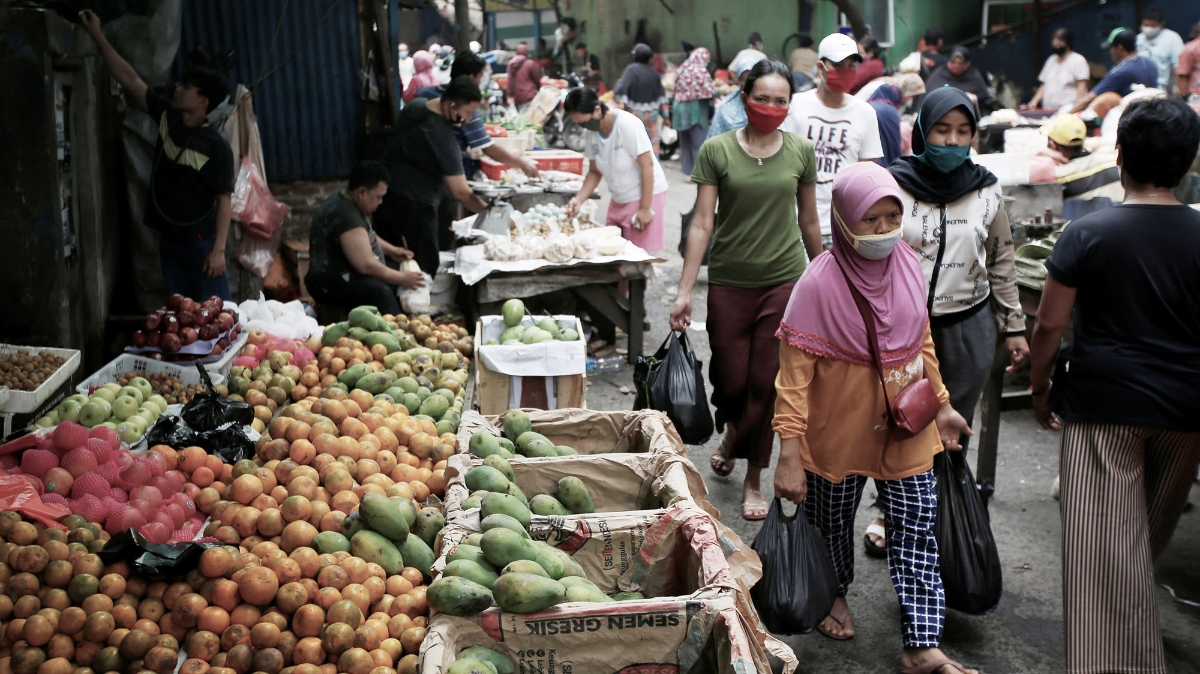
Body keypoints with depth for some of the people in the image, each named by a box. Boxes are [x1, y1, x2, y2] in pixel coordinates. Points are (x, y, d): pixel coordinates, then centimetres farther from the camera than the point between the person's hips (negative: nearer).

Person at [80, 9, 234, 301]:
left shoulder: (216, 147, -15)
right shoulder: (167, 116, 2)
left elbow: (224, 201, -15)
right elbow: (129, 79, 5)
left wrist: (219, 250, -20)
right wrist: (98, 36, 3)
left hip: (201, 241, -7)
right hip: (168, 239, 7)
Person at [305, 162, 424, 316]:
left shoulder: (349, 202, 7)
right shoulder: (346, 215, -26)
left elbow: (367, 237, 28)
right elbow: (366, 265, -29)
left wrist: (391, 250, 14)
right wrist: (402, 278, -18)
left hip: (348, 272, 11)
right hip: (331, 283, -11)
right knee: (381, 292, -32)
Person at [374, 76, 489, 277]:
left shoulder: (414, 106, 2)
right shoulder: (443, 138, -22)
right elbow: (461, 193, -23)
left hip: (386, 197, 9)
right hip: (414, 207, -9)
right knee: (424, 269, 0)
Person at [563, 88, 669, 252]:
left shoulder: (627, 125, -20)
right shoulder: (592, 133, -1)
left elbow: (647, 165, -19)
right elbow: (595, 171, 9)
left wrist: (645, 208, -19)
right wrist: (579, 199, -6)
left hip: (646, 195, -7)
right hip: (619, 200, 7)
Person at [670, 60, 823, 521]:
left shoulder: (801, 151, 3)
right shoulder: (717, 150, -3)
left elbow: (808, 220, 12)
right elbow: (702, 223, -5)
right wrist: (684, 290, -9)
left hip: (783, 280, 1)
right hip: (729, 281, -1)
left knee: (767, 382, 1)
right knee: (730, 379, 5)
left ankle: (753, 479, 18)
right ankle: (733, 433, 41)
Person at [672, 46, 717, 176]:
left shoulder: (682, 69, 11)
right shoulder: (700, 70, -11)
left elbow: (676, 89, 13)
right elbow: (709, 90, -14)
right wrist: (718, 92, 3)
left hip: (680, 108, 7)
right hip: (695, 109, -7)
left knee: (685, 142, 12)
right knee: (699, 142, -2)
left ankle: (688, 171, 15)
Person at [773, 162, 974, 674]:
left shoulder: (908, 266, -4)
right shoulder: (819, 282, -20)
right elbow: (794, 373, -19)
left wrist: (942, 404, 15)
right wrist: (789, 454, -21)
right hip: (839, 431, -4)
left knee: (917, 529, 4)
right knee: (832, 520, 18)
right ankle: (835, 594, 48)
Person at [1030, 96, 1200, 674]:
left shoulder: (1088, 234, -10)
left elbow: (1049, 326, -9)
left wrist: (1041, 389, 5)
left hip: (1103, 406, -4)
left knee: (1105, 545, 1)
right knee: (1153, 531, 24)